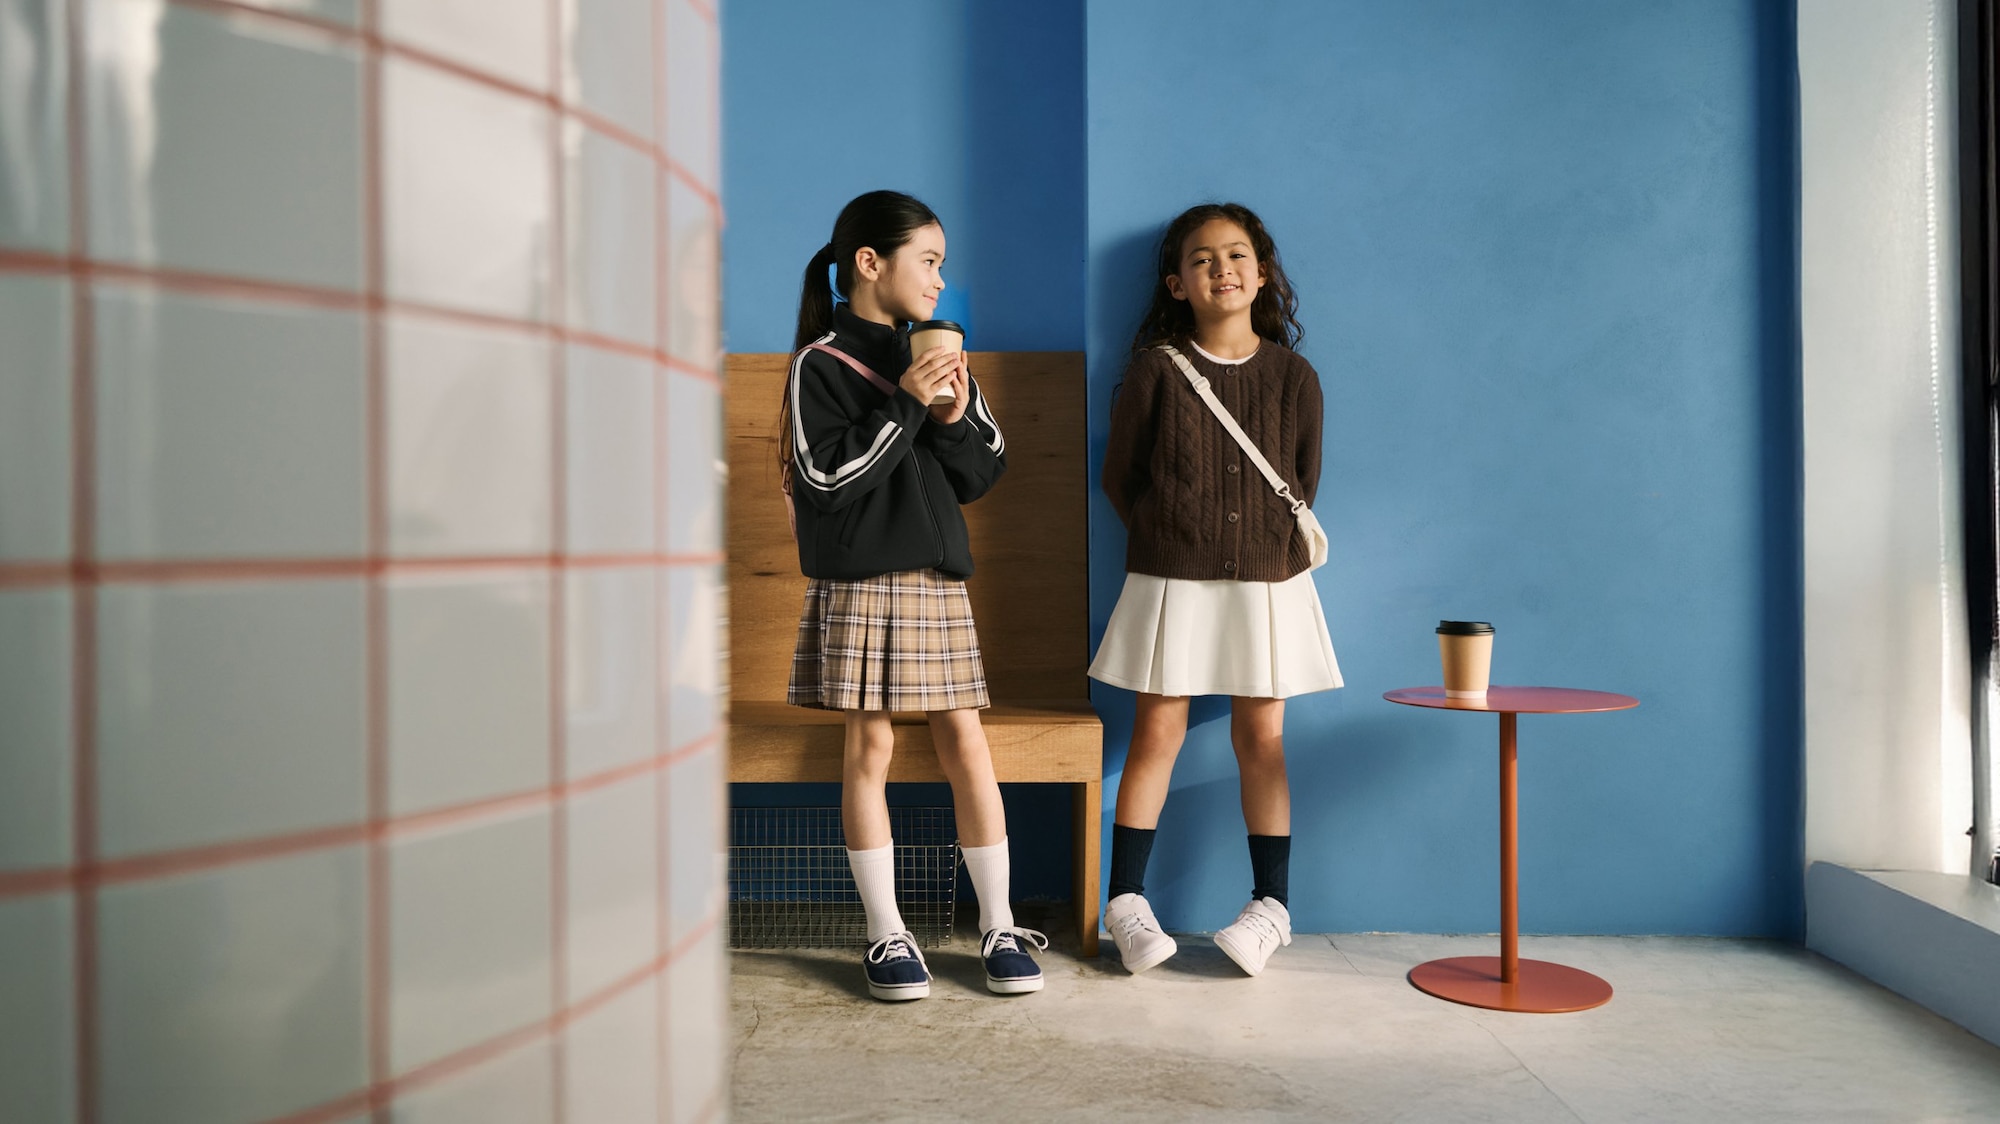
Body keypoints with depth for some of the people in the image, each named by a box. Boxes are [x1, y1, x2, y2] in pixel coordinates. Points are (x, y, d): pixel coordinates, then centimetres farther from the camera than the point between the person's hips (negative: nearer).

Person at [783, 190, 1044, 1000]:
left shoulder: (937, 356, 13)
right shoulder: (821, 363, -3)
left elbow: (984, 474, 12)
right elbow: (827, 479, -13)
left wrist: (956, 421, -7)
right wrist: (905, 408, -15)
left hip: (939, 575, 5)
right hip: (861, 579, -4)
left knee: (964, 741, 3)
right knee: (870, 748, 1)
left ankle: (998, 926, 14)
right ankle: (886, 934, 13)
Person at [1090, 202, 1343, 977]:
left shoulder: (1292, 376, 3)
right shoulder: (1154, 370, -2)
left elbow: (1303, 484, 10)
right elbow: (1120, 476, 2)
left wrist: (1277, 557, 6)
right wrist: (1168, 541, 3)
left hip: (1267, 583, 1)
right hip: (1171, 583, -1)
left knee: (1261, 738, 7)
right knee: (1157, 733, 2)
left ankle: (1272, 904, 18)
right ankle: (1126, 900, 14)